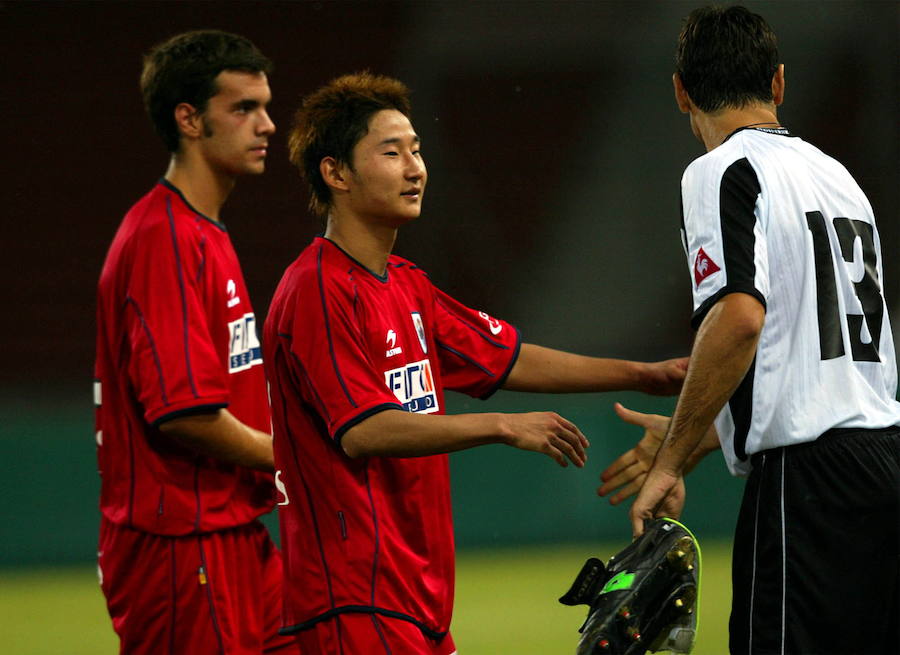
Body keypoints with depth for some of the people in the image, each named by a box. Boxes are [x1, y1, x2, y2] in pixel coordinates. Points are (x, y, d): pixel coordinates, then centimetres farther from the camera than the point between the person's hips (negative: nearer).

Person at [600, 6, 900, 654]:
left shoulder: (723, 171, -5)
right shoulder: (838, 175, 20)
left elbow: (739, 317, -21)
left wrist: (671, 462, -15)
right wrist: (687, 436, 27)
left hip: (808, 479, -8)